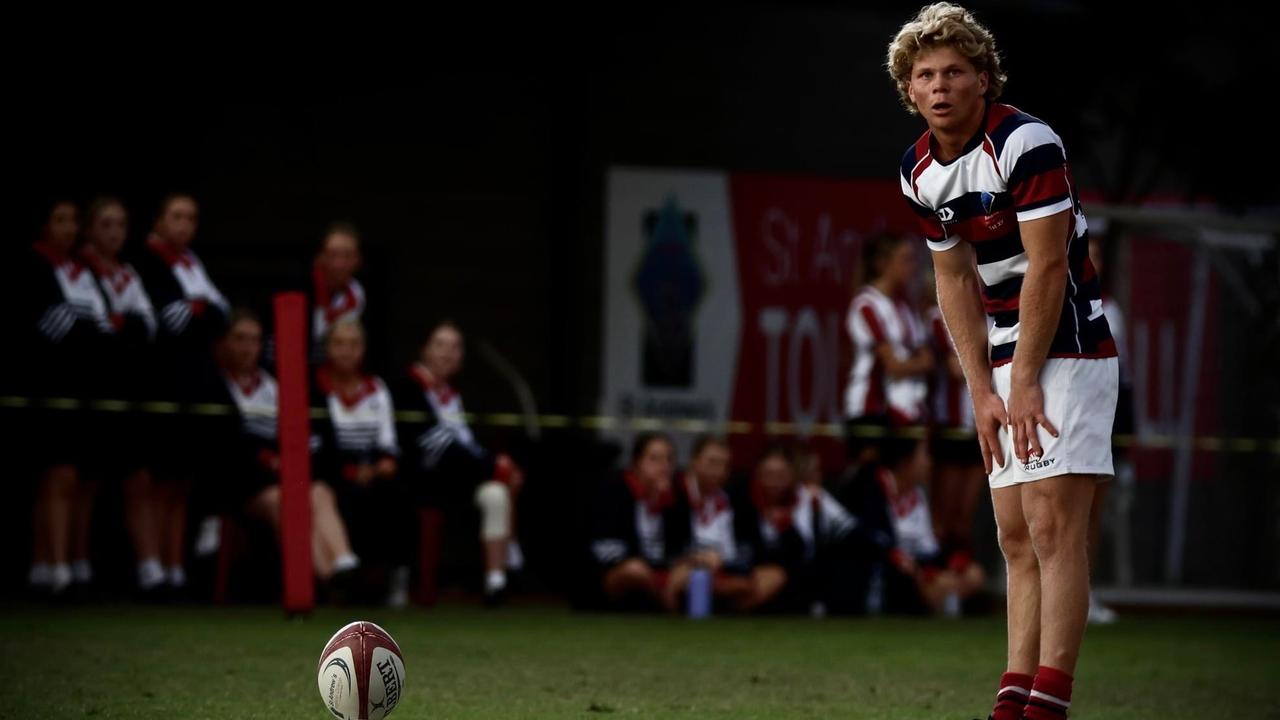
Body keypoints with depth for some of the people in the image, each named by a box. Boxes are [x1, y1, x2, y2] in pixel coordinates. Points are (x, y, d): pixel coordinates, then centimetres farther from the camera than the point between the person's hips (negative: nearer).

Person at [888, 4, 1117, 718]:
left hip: (1067, 348, -8)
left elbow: (1046, 269, -18)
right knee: (1017, 538, 7)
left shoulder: (1027, 142, -18)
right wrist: (983, 390, 4)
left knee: (1053, 526, -15)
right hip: (1006, 356, 8)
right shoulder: (920, 170, 6)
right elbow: (956, 283, 11)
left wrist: (1023, 382, -15)